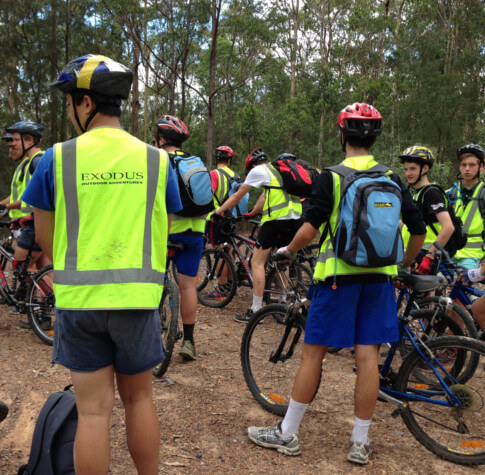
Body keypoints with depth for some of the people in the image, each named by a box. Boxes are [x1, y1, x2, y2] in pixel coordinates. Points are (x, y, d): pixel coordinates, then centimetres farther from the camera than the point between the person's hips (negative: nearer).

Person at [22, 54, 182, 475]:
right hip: (138, 297, 1)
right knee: (139, 398, 17)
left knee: (93, 409, 8)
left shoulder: (57, 158, -4)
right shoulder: (156, 160, 0)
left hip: (78, 298, -1)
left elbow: (45, 238, 3)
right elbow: (162, 235, 5)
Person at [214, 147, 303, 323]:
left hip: (276, 219, -8)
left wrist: (218, 211, 21)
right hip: (295, 219, 8)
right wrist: (252, 213, 45)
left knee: (257, 262, -3)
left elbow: (237, 197, 10)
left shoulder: (258, 170, 6)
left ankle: (256, 310, -6)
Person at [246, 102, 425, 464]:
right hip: (379, 276, 4)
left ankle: (287, 433, 15)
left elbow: (308, 231, -15)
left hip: (339, 275, -4)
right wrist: (403, 264, 22)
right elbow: (419, 231, 7)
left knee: (313, 353, 4)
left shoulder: (331, 177, -9)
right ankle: (361, 442, 16)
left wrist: (286, 250, 5)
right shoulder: (392, 179, 5)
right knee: (368, 355, 7)